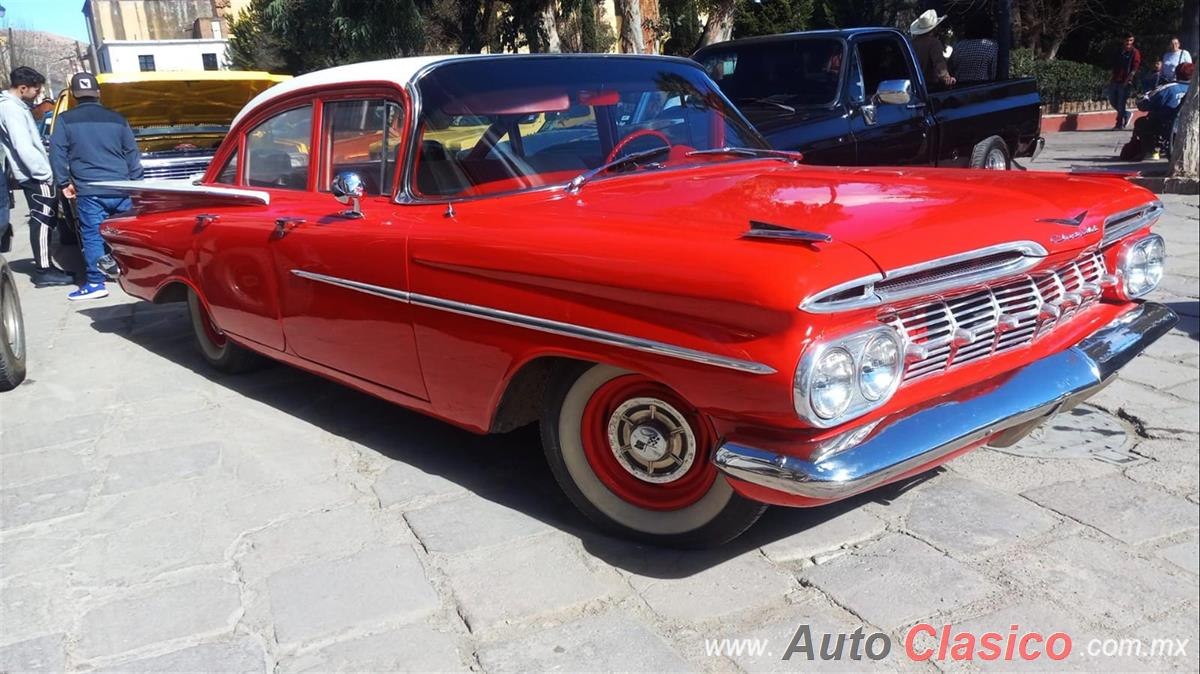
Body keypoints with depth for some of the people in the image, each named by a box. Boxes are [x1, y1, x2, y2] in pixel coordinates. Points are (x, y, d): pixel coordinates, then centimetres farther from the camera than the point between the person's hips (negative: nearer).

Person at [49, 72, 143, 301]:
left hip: (89, 191, -3)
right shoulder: (117, 119, 10)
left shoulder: (65, 121, 2)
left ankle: (95, 283, -3)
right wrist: (136, 183, 17)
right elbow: (132, 154, 12)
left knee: (93, 236, -1)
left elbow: (58, 154, 0)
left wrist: (64, 182, 9)